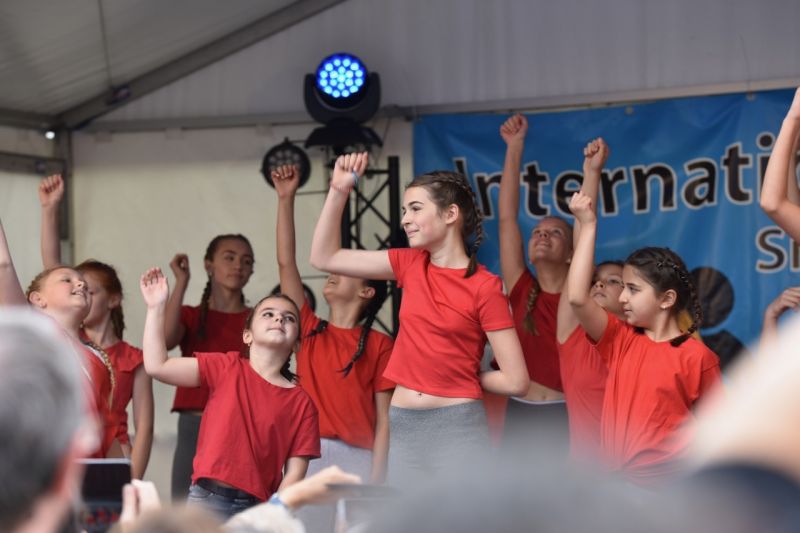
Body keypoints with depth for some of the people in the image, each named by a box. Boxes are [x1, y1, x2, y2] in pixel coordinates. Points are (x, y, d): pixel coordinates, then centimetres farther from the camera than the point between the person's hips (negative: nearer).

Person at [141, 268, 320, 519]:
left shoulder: (302, 403, 3)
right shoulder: (226, 368, 5)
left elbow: (295, 472, 0)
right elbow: (157, 366, 0)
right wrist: (157, 307, -2)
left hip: (257, 507, 1)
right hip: (209, 498, -1)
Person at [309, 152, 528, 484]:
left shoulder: (485, 286, -7)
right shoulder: (410, 264, 8)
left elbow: (514, 381, -7)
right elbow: (324, 258, 11)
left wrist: (460, 379, 5)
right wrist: (339, 191, 4)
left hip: (458, 427, -5)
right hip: (403, 427, 5)